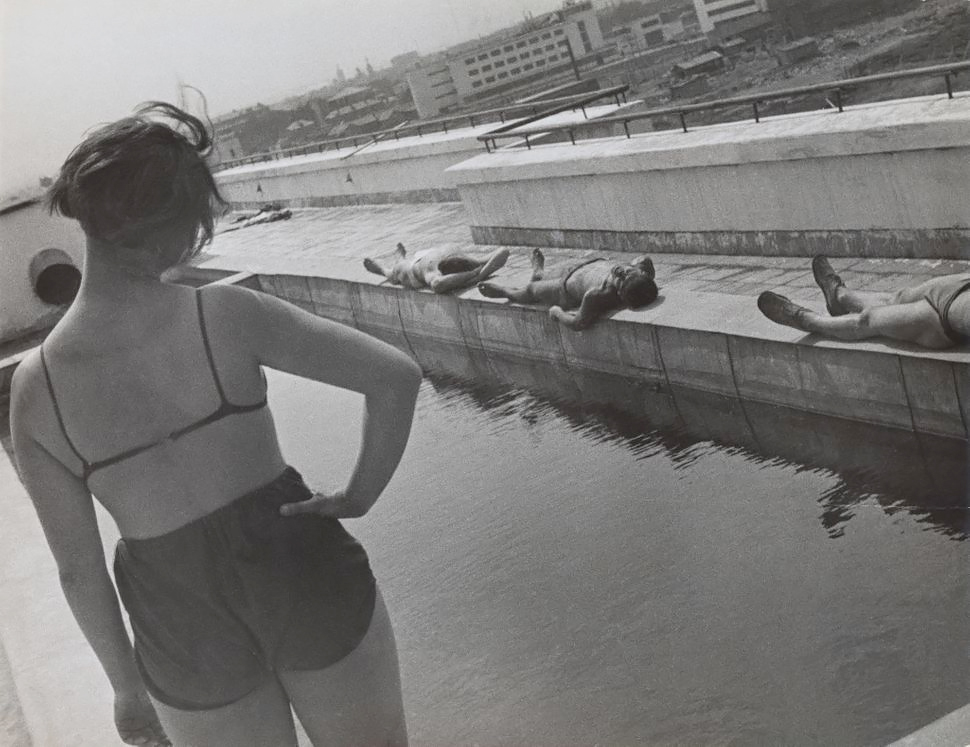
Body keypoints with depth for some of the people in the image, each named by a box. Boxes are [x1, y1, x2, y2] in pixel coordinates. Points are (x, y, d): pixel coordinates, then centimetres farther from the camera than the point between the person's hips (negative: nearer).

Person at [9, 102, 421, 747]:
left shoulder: (35, 389, -10)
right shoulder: (225, 315, -16)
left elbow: (80, 571, -4)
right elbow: (398, 376, -19)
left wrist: (127, 686, 9)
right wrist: (361, 494, -6)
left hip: (189, 634, 2)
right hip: (305, 575, -1)